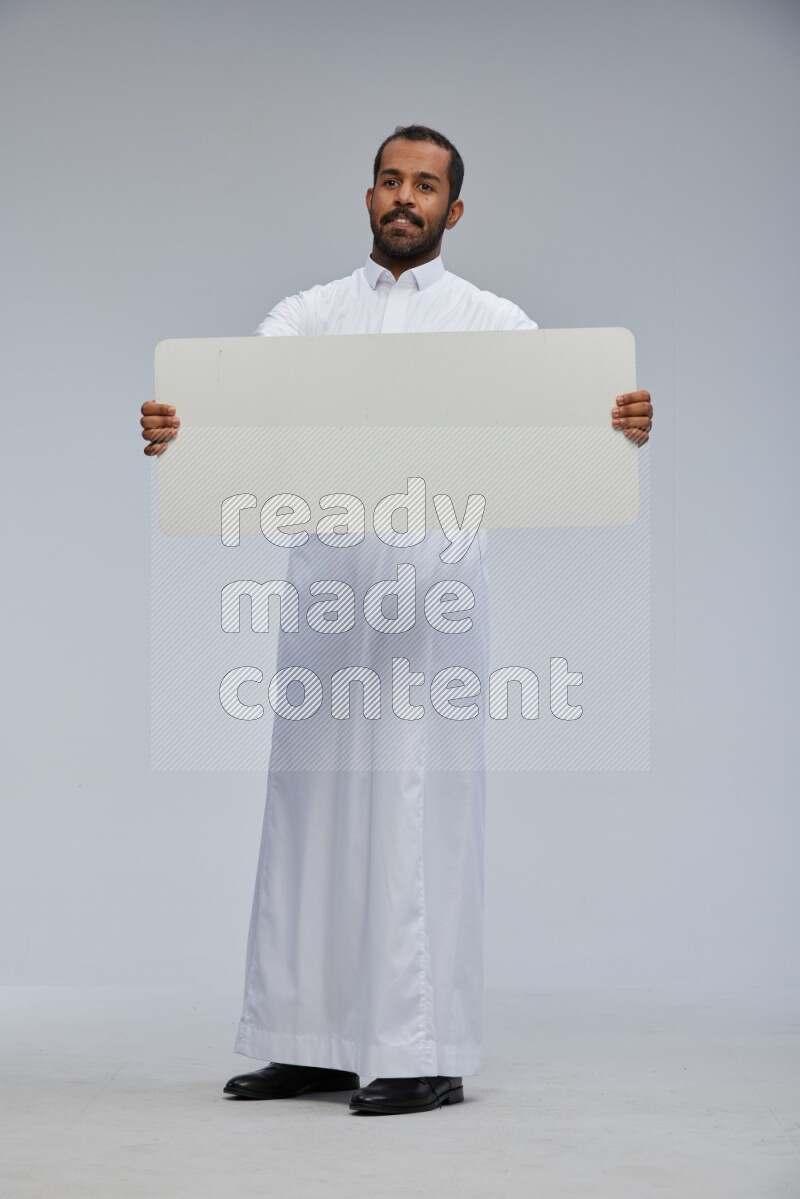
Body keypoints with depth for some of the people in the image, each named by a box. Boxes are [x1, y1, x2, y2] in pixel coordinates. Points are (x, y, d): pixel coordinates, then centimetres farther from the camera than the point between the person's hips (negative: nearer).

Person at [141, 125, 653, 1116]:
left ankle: (428, 1053, -2)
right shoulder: (309, 315, 14)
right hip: (325, 579, 4)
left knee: (419, 812, -6)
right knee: (315, 805, 6)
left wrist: (625, 422, -31)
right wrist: (171, 425, -25)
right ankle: (315, 1042, 15)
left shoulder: (491, 320, 7)